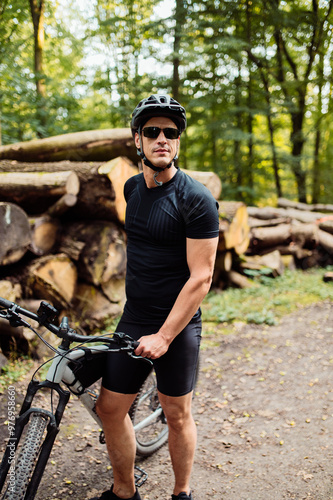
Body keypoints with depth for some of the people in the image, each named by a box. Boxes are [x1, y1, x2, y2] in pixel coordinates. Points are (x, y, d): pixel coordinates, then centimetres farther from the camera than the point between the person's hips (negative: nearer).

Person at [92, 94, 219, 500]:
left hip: (178, 326, -6)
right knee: (110, 408, 9)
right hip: (133, 320, 6)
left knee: (177, 415, 9)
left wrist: (163, 337, -19)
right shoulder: (132, 188, 6)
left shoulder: (196, 200, -15)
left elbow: (201, 277, -18)